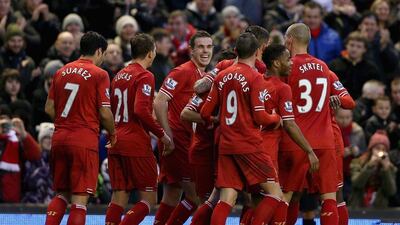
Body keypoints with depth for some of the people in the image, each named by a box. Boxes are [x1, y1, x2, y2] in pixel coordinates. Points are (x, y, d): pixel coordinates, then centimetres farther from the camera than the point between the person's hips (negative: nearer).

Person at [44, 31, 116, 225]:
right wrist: (112, 134, 8)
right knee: (80, 198, -4)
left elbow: (49, 108, 10)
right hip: (85, 140, -6)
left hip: (59, 138, 6)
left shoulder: (61, 72, 11)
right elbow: (105, 113, -9)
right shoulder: (99, 74, -6)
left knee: (61, 194, 16)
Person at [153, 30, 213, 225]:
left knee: (172, 197, 11)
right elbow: (159, 103, -17)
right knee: (195, 194, -9)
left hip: (186, 141, 9)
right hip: (177, 141, -9)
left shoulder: (205, 76, 15)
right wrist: (168, 136, -19)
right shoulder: (182, 72, -11)